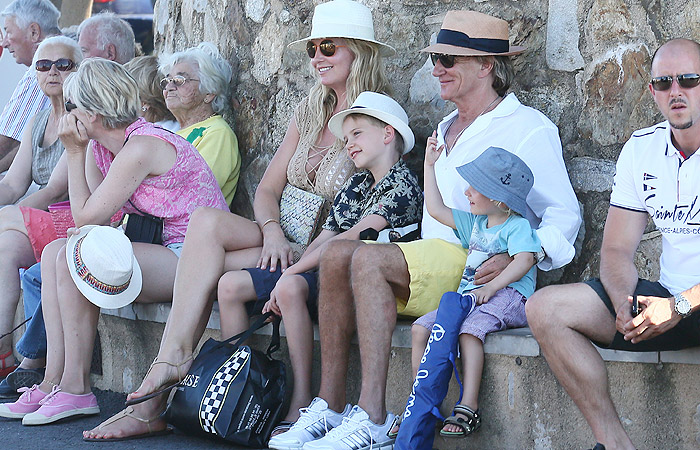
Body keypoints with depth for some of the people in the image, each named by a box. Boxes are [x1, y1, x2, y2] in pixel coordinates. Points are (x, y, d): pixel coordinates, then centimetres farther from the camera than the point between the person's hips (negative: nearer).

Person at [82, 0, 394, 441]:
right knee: (207, 220, -23)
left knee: (209, 271, -26)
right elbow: (268, 189, 14)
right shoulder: (310, 112, 15)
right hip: (283, 240, 6)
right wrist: (273, 232, -8)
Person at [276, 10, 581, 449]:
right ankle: (331, 407, -18)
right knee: (338, 253, -16)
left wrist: (516, 257, -23)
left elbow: (564, 214, -6)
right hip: (432, 260, 8)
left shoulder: (528, 129, 0)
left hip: (479, 272, -8)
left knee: (368, 258, -28)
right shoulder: (447, 129, 26)